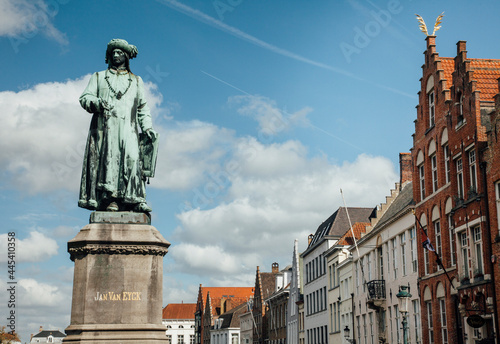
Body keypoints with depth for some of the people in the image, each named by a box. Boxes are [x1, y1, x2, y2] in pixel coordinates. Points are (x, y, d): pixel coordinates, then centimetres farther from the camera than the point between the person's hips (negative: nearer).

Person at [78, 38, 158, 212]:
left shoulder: (136, 81, 27)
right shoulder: (98, 77, 24)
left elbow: (143, 107, 21)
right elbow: (84, 97, 12)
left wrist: (147, 127, 6)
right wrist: (97, 102, -10)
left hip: (128, 128, 0)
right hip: (104, 126, 0)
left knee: (131, 159, -19)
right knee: (108, 159, -15)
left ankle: (134, 200, -25)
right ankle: (109, 200, -21)